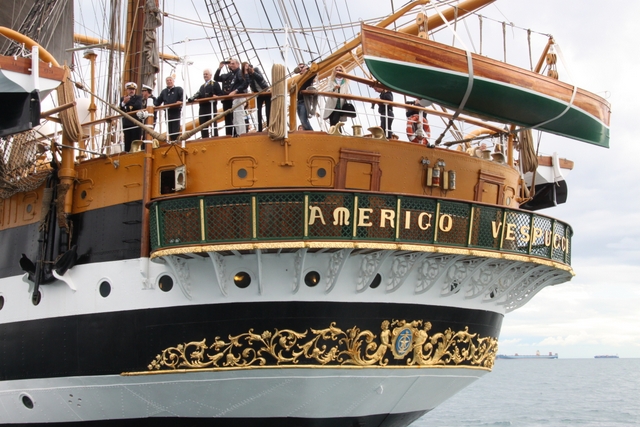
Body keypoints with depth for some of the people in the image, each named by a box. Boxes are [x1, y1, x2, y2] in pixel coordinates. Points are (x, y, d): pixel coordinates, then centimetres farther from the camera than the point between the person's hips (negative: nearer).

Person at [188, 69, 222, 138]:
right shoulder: (202, 87, 29)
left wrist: (216, 97, -21)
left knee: (213, 124, -8)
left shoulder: (215, 84, 9)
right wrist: (192, 98, -5)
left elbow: (220, 94, -1)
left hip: (211, 106, -7)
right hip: (202, 107, 7)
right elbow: (198, 94, 14)